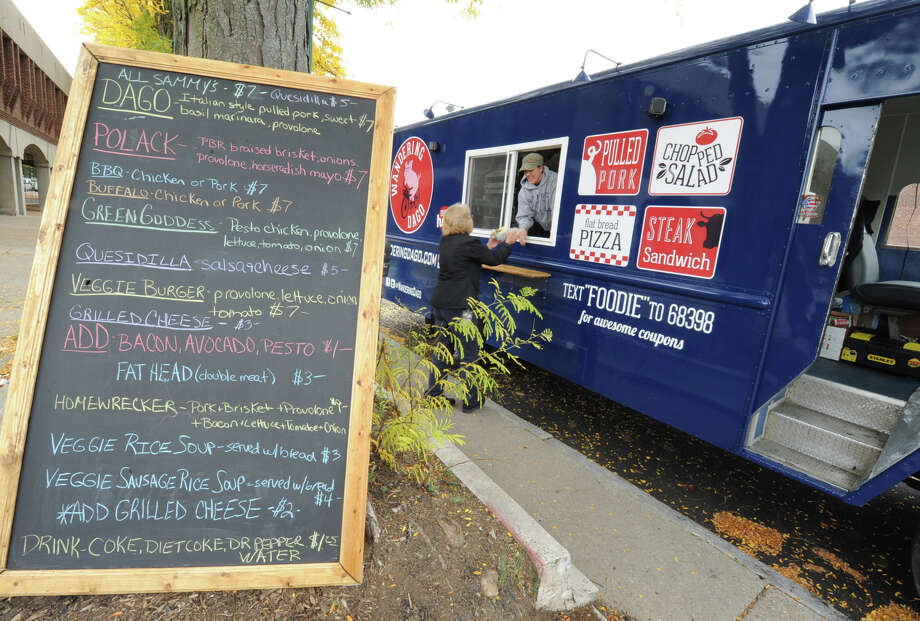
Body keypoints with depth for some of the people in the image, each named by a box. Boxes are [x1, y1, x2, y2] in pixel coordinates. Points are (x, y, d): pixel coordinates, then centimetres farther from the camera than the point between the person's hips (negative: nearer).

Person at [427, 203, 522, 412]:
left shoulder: (445, 241, 11)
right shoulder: (469, 243, -15)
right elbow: (494, 259, -3)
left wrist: (489, 246, 21)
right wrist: (508, 243, 12)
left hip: (440, 304, 8)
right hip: (459, 307, -8)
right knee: (469, 352, 5)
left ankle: (434, 393, 24)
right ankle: (471, 399, 15)